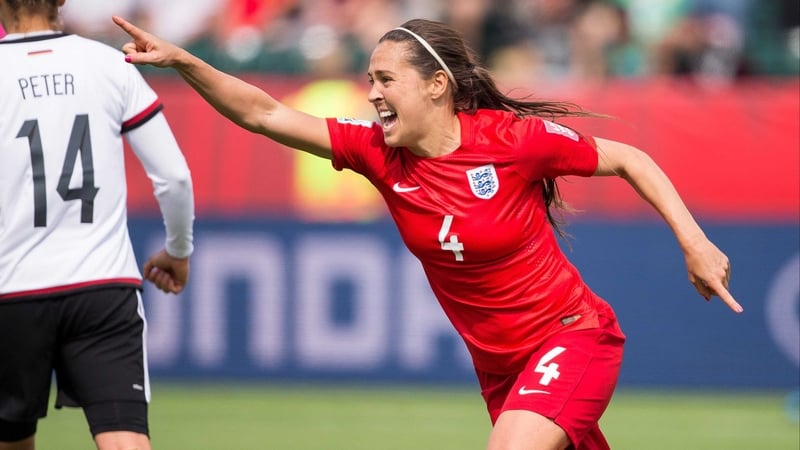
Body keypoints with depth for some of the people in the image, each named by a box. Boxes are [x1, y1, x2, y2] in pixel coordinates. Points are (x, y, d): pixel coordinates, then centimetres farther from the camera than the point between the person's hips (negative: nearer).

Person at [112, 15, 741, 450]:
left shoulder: (513, 139, -19)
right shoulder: (379, 153, -7)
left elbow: (629, 160, -7)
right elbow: (266, 116, -10)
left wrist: (694, 243, -13)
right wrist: (181, 62, -22)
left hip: (572, 336, -6)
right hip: (498, 363, 6)